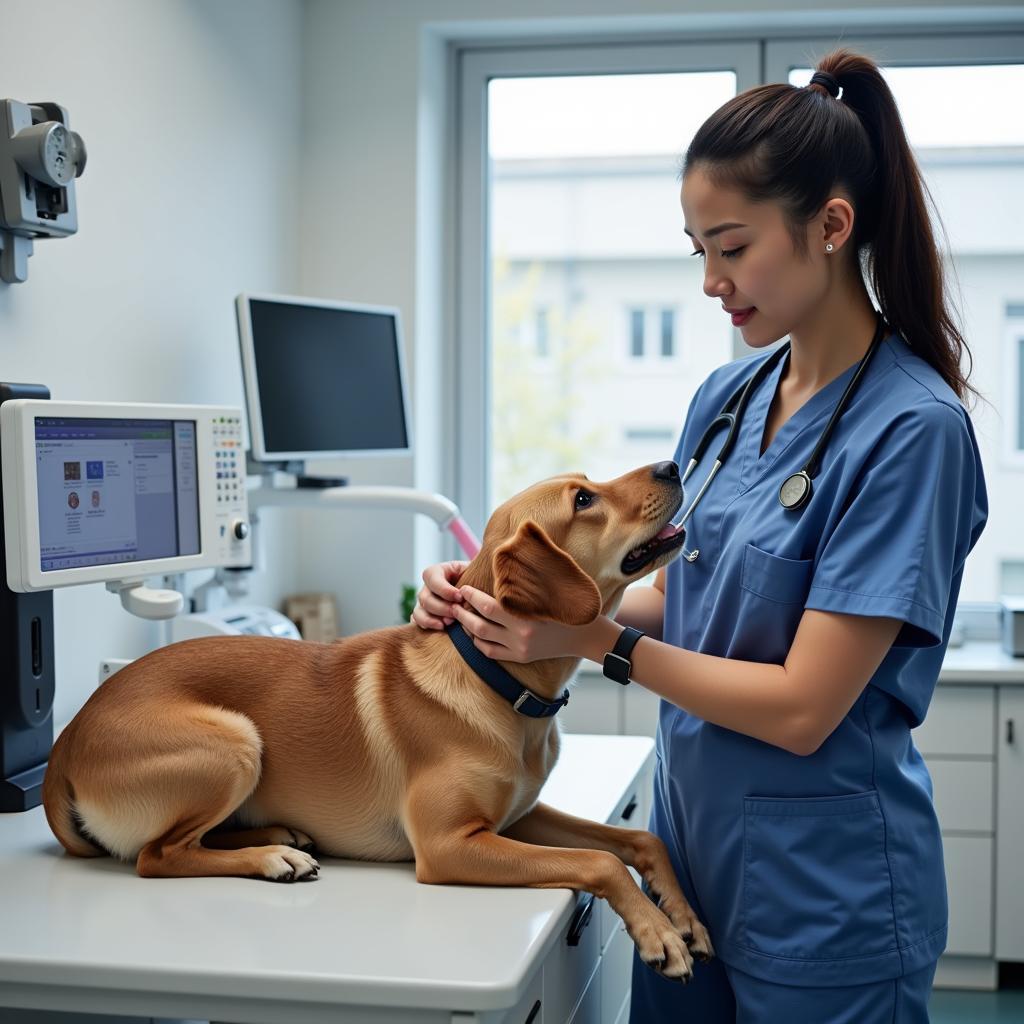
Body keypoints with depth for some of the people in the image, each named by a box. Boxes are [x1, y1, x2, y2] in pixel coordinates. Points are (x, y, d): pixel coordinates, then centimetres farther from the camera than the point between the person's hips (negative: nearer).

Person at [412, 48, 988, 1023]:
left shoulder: (913, 427, -20)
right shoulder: (727, 395, 2)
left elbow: (802, 707, -21)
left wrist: (590, 638, -18)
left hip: (822, 888, -6)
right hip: (692, 834, 7)